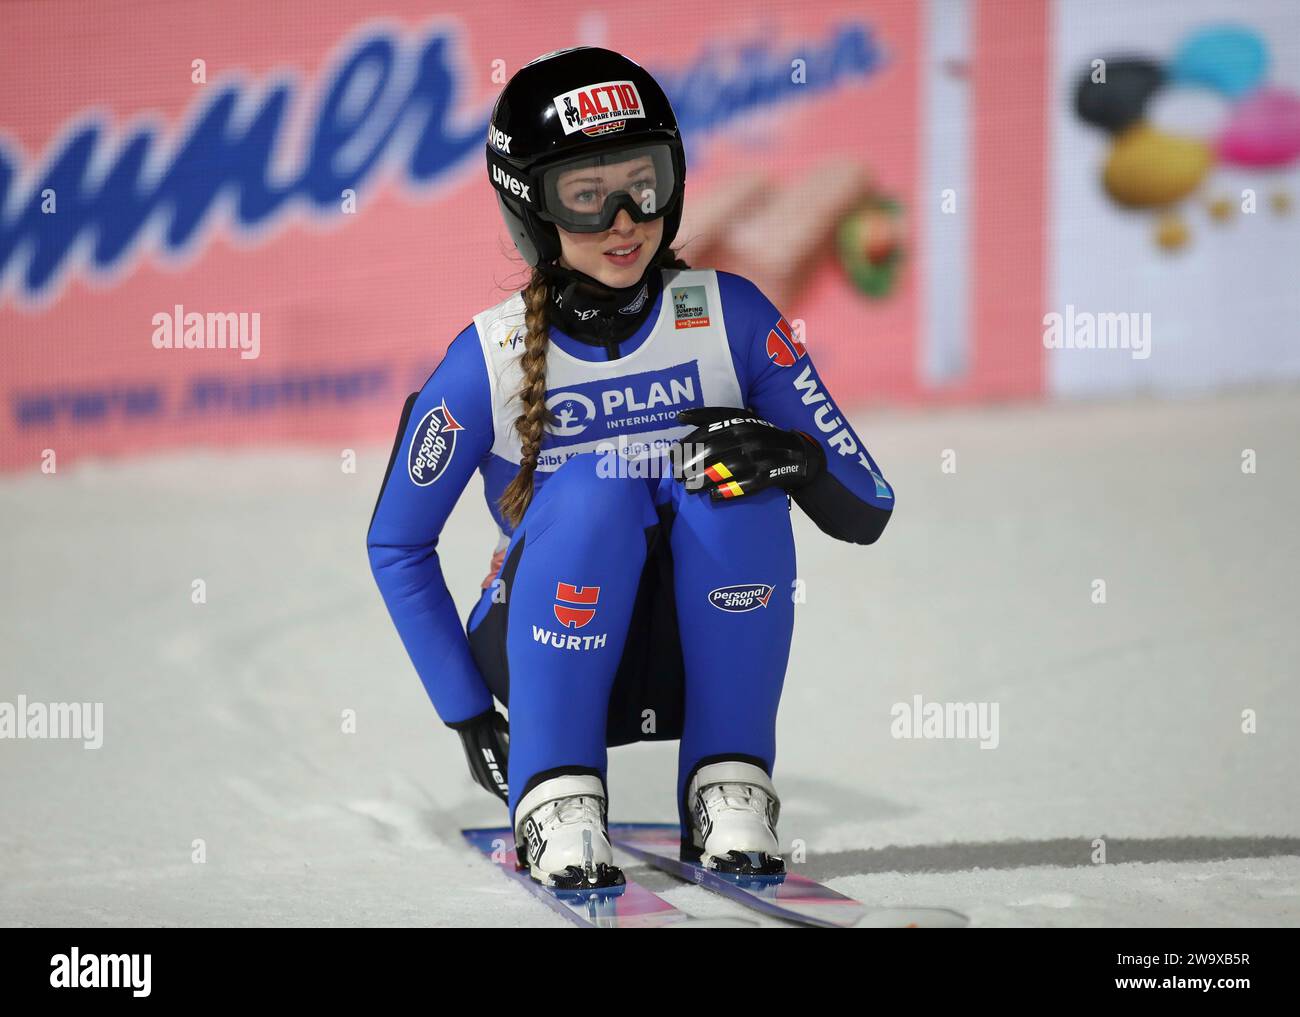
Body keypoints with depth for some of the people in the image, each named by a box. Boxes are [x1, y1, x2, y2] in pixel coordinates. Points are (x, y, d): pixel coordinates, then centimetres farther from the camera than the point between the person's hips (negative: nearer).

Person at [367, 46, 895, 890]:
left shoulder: (730, 318, -8)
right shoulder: (492, 359, -11)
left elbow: (866, 512, -7)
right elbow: (397, 544, 2)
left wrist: (798, 461, -30)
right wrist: (467, 712, -5)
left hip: (700, 654, 2)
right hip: (548, 655, -2)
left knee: (737, 481, -27)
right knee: (592, 493, -30)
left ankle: (730, 790, -19)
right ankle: (555, 796, -23)